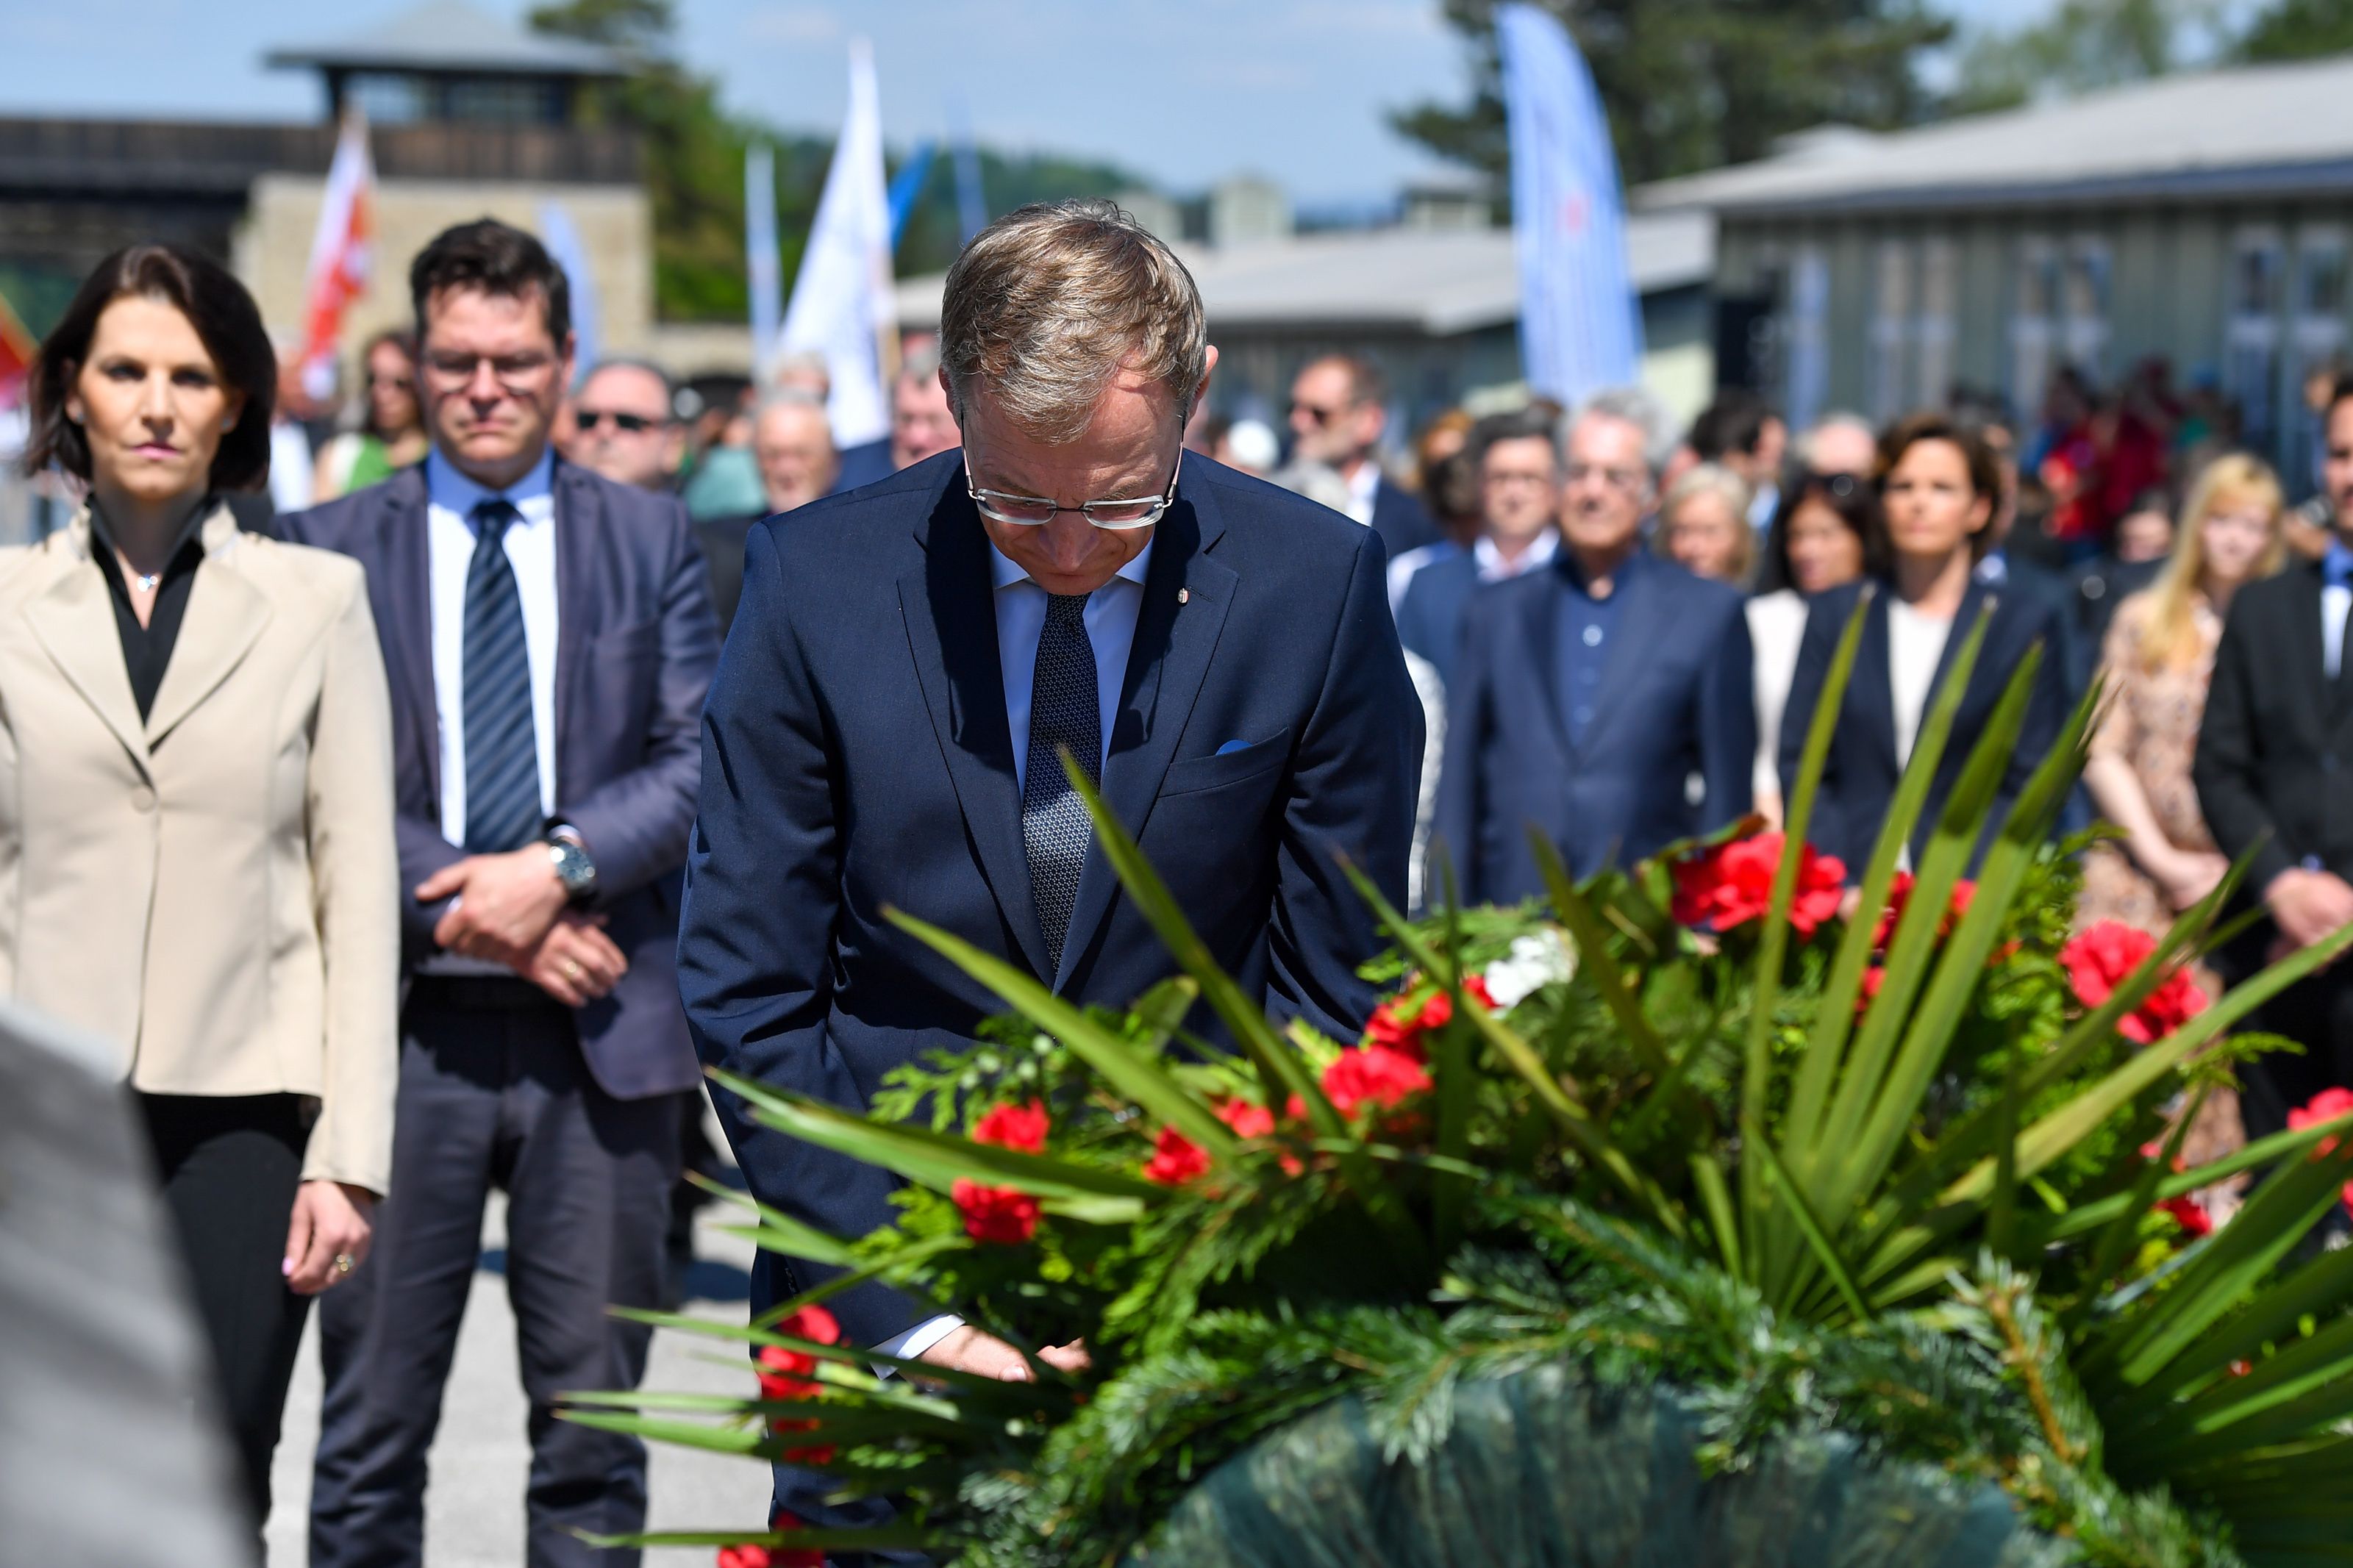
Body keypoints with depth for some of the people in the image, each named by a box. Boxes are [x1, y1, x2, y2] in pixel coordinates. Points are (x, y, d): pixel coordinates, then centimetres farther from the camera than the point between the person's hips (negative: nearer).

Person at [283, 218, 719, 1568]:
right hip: (404, 1025, -1)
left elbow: (704, 761, 1)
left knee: (593, 1417, 8)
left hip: (601, 1023, 1)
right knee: (373, 1423, 5)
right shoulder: (332, 546, 6)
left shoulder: (653, 538, 9)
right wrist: (461, 908, -11)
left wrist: (560, 865, -13)